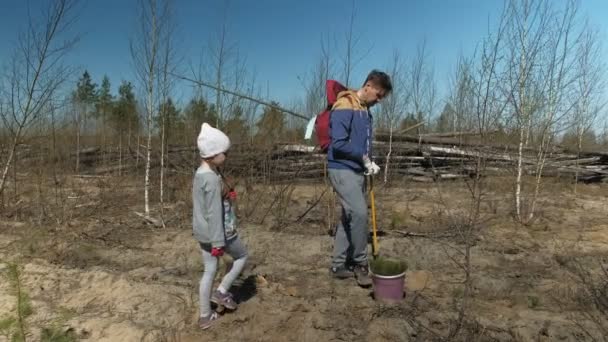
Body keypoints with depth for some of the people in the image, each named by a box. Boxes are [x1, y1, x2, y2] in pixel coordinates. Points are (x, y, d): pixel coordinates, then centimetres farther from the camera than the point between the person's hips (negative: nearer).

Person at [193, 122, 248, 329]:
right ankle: (221, 292, 15)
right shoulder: (212, 178, -23)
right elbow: (214, 213, -24)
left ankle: (205, 316, 25)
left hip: (202, 233, 9)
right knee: (242, 256, 17)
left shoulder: (200, 172, 7)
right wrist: (218, 242, -21)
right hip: (218, 231, -9)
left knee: (209, 271, 16)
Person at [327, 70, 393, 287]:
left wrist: (369, 163, 3)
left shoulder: (365, 111, 15)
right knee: (359, 213, -16)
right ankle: (360, 263, 0)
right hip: (342, 170, -9)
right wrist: (363, 157, -11)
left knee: (348, 217, 10)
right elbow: (338, 144, -21)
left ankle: (339, 265, 18)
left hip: (357, 171, 9)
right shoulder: (344, 107, -14)